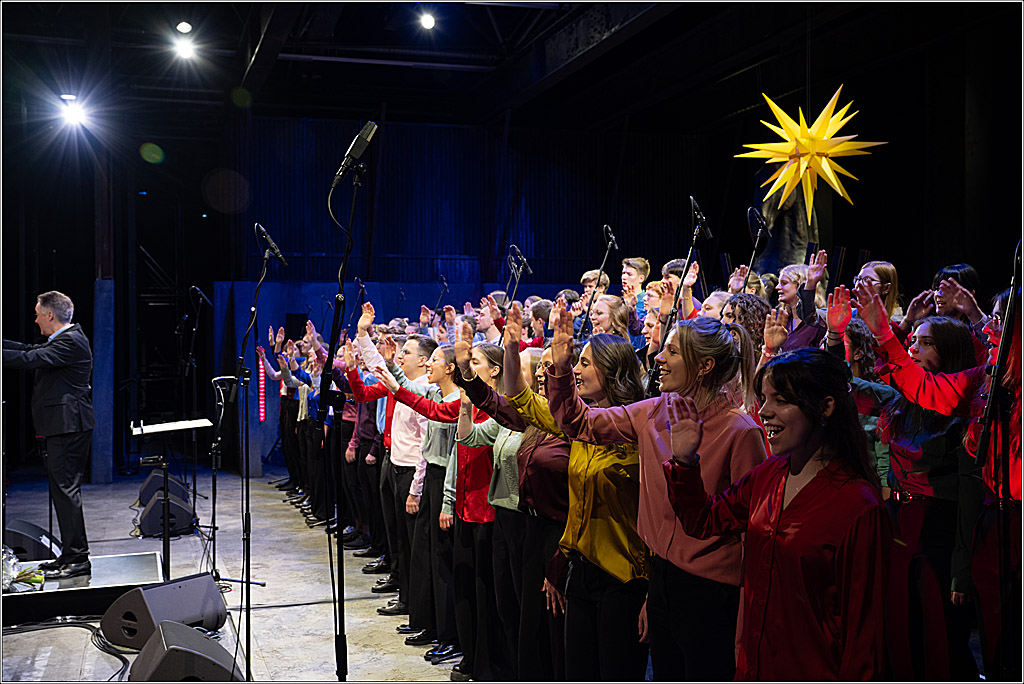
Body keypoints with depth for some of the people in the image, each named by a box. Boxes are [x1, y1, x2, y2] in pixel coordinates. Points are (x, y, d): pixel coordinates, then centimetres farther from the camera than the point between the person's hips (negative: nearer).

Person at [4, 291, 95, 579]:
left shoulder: (70, 342, -15)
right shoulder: (68, 338, 17)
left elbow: (29, 360, -22)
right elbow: (31, 350, 19)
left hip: (68, 426, -11)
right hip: (66, 426, 11)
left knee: (65, 489, -8)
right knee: (64, 490, 14)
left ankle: (77, 558, -4)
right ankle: (71, 555, 21)